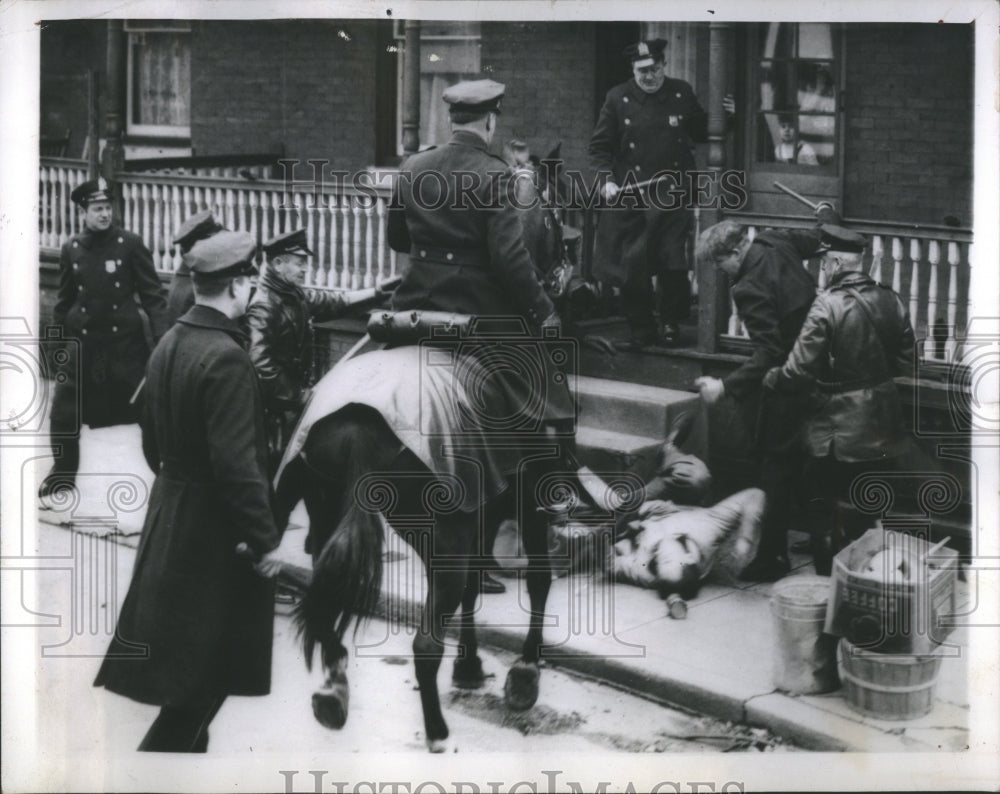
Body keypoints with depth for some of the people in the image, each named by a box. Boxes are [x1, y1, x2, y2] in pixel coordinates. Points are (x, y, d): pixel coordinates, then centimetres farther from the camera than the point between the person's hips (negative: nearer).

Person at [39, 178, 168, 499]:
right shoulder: (70, 249, 1)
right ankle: (63, 470, 19)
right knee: (63, 412, 1)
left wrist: (162, 338, -15)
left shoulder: (130, 244, -7)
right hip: (82, 341, 2)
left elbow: (151, 293, -7)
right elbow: (64, 299, 11)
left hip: (126, 341, -2)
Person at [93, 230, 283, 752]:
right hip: (214, 529, -9)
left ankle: (185, 744, 32)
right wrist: (265, 539, -19)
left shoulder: (169, 344, 5)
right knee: (205, 674, 1)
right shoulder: (226, 358, -22)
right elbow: (237, 464, -26)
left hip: (170, 510, 9)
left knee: (181, 659, 21)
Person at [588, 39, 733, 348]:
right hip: (631, 196, 0)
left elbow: (701, 133, 17)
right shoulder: (618, 99, 2)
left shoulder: (682, 94, 5)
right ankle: (641, 329, 14)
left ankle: (671, 323, 17)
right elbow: (599, 146, 4)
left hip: (673, 195, 0)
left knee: (674, 263, -3)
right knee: (633, 266, 1)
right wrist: (607, 179, -8)